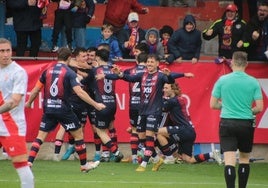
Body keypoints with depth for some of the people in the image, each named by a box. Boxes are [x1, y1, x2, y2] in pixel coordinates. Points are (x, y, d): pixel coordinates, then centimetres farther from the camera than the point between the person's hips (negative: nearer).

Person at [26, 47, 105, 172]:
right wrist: (95, 105, -12)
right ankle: (84, 165, 18)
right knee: (78, 134, 11)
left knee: (40, 137, 8)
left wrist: (29, 103, 28)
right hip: (63, 109, -4)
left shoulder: (48, 71, 6)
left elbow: (36, 89, 11)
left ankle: (29, 162, -6)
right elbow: (79, 92, -16)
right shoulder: (69, 73, -7)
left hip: (48, 109, 4)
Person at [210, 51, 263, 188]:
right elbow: (259, 107, -4)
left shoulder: (222, 80, -3)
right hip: (246, 123, 1)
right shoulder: (253, 82, -3)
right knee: (244, 159, 18)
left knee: (229, 161, -6)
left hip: (227, 123, -1)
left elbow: (213, 105, 2)